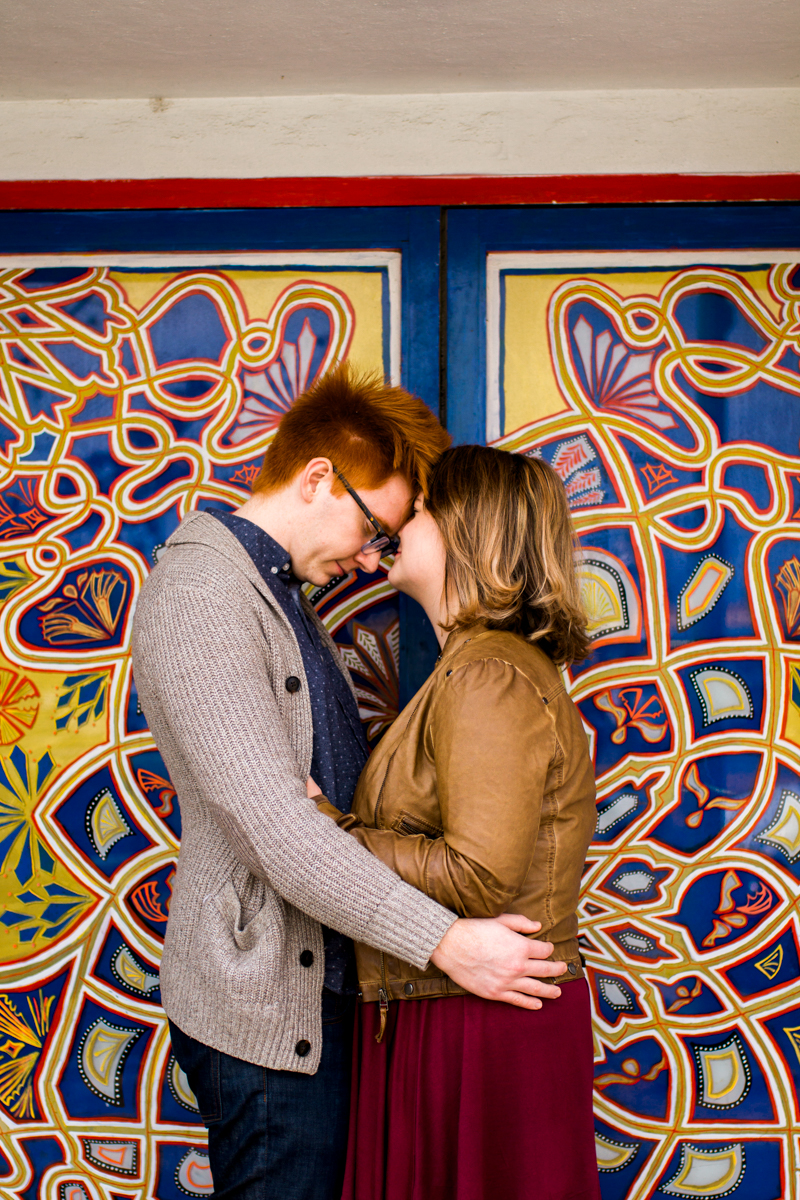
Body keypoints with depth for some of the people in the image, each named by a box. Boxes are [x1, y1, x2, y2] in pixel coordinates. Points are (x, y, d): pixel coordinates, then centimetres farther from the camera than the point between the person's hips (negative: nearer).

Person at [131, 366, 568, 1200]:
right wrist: (444, 941, -28)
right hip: (263, 1006, -10)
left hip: (318, 984, 10)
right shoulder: (198, 596, -19)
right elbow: (275, 826, -26)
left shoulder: (277, 594, 15)